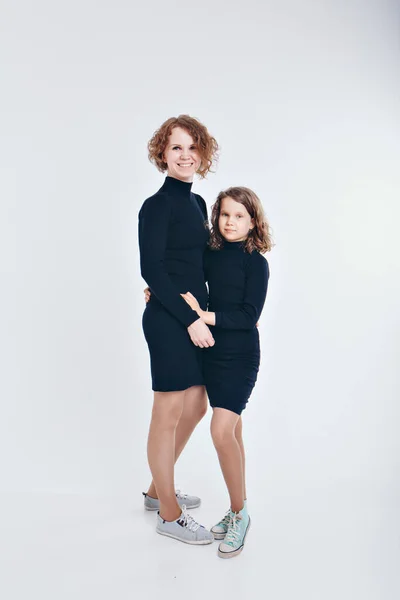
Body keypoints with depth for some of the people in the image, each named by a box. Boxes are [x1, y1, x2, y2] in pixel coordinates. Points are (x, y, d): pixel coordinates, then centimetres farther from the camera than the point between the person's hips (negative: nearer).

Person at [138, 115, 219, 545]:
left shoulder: (197, 203, 14)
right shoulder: (157, 205, -11)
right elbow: (151, 270, -17)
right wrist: (190, 319, -19)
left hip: (195, 319, 9)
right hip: (168, 320, -9)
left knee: (195, 407, 17)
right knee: (168, 415, 2)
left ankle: (158, 490, 37)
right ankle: (169, 514, 19)